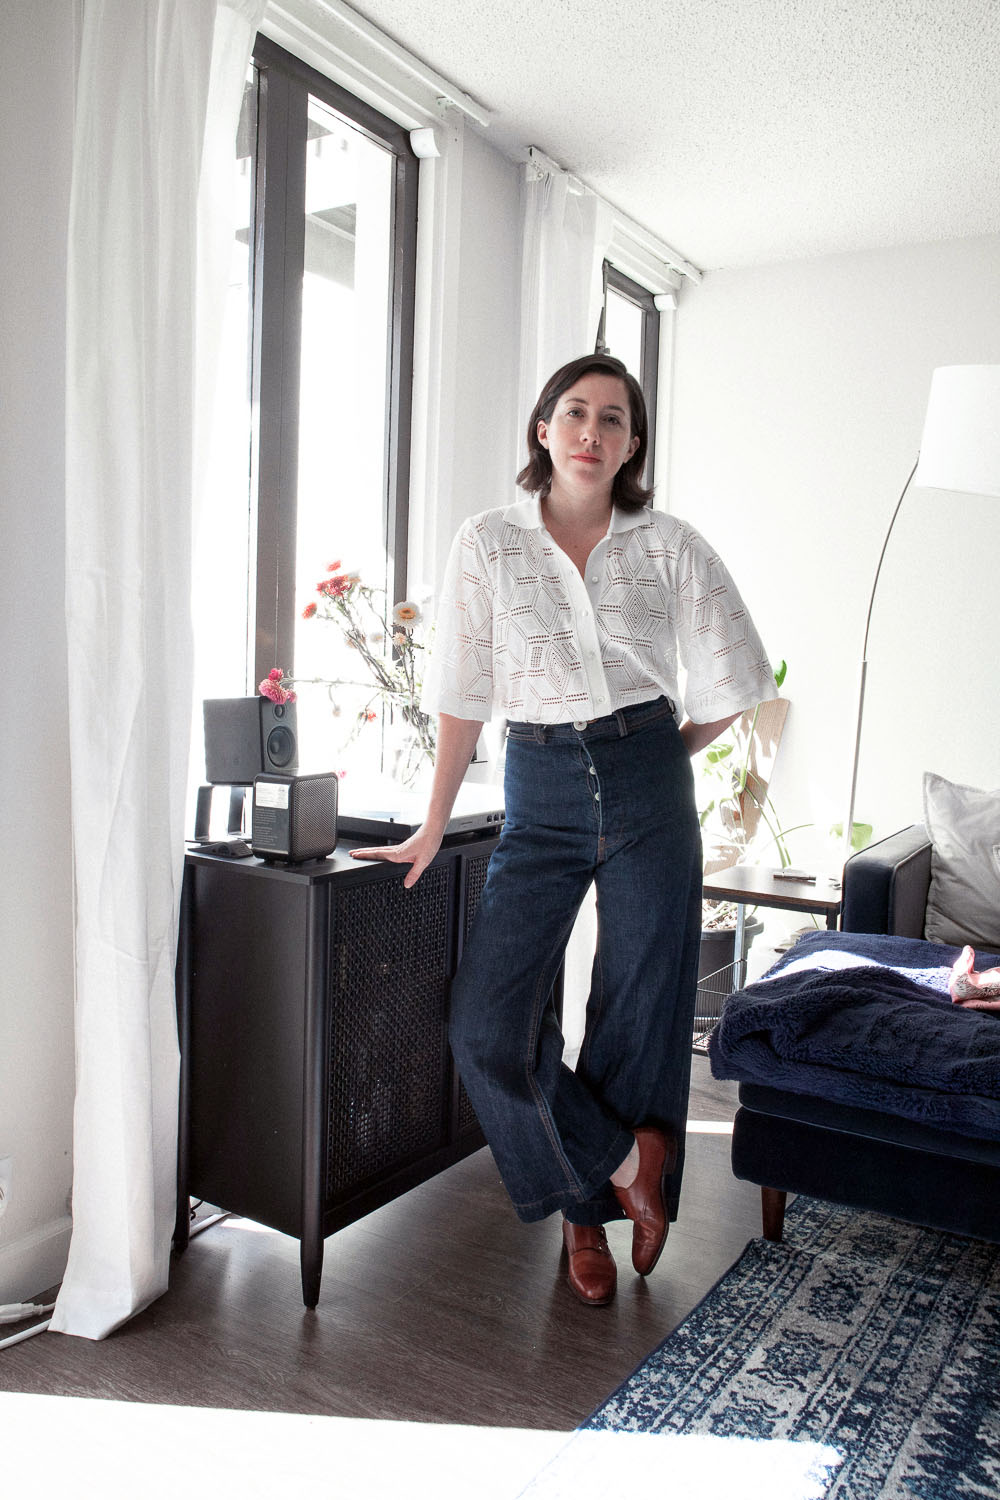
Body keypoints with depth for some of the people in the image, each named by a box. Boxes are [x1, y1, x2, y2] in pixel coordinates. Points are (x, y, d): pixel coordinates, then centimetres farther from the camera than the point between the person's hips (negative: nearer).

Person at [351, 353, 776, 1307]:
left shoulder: (671, 548, 1)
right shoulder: (487, 545, 1)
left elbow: (731, 683, 8)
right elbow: (462, 696, 1)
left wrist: (653, 756, 9)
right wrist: (432, 827, 2)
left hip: (647, 795, 0)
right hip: (539, 796, 1)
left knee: (639, 1016, 6)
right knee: (486, 1025, -7)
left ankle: (587, 1208, 31)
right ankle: (623, 1166, 18)